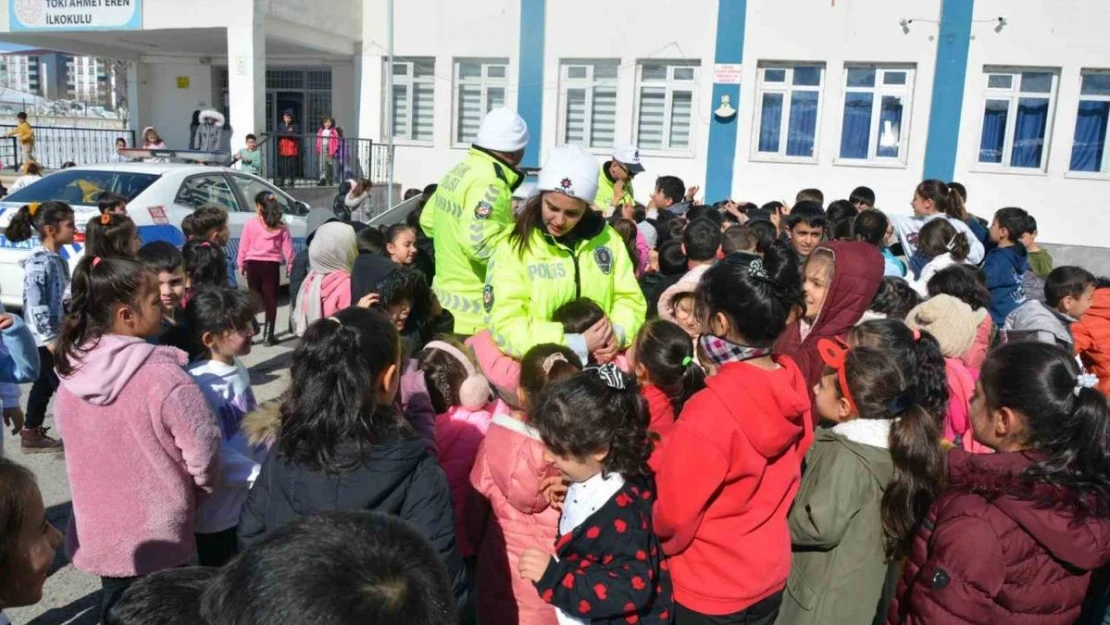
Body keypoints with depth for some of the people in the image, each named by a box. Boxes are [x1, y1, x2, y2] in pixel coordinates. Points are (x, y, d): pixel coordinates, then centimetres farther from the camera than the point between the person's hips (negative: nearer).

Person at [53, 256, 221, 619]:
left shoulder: (70, 373, -6)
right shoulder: (164, 377, -26)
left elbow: (79, 447, 6)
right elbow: (203, 454, -21)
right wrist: (199, 494, 0)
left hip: (96, 533, 5)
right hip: (157, 536, -5)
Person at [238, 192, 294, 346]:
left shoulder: (250, 224, -5)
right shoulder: (281, 227, -2)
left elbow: (243, 246, -1)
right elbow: (288, 248, -1)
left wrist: (241, 264, 9)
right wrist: (289, 265, 9)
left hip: (253, 264, 0)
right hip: (271, 265, 0)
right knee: (270, 299, 5)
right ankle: (270, 336, 5)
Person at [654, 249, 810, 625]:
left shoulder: (709, 411, -30)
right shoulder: (793, 387, -10)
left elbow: (674, 514, -18)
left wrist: (660, 540, 3)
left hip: (709, 590, -6)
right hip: (771, 575, 6)